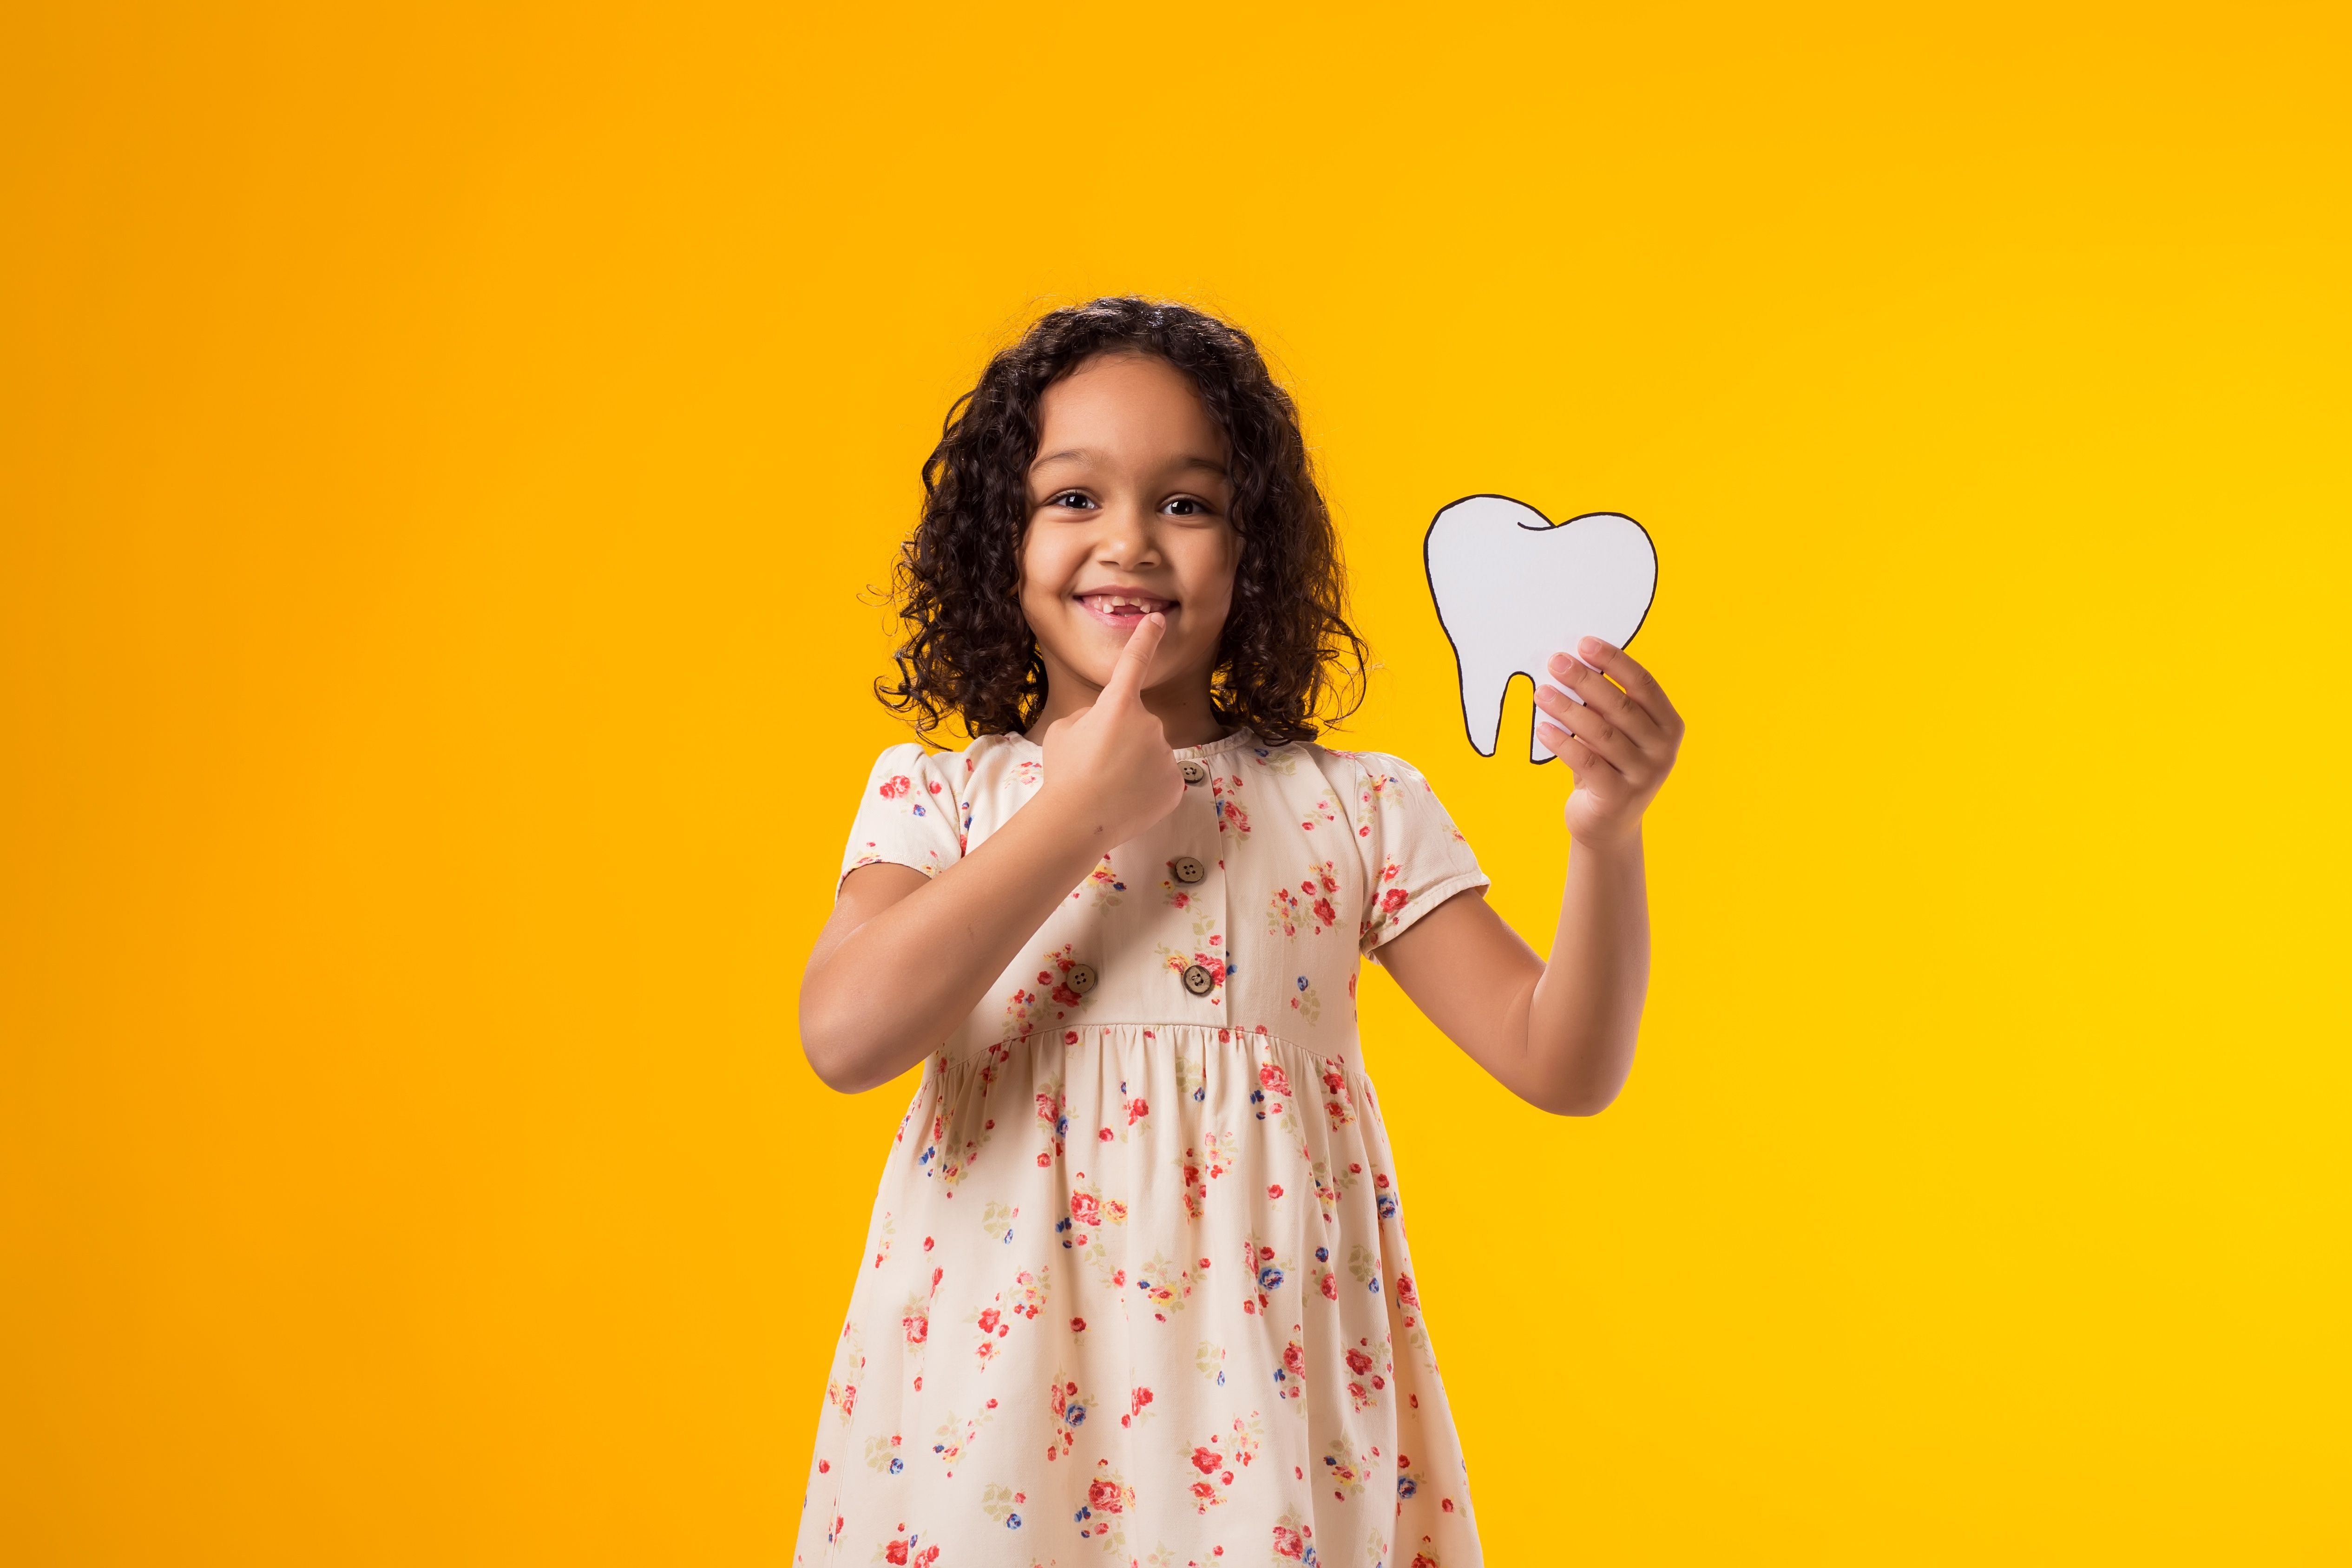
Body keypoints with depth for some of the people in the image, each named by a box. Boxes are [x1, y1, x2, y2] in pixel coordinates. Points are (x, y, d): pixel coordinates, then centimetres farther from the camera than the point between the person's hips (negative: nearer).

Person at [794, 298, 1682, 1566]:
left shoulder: (1360, 811, 4)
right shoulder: (936, 796, 4)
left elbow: (1565, 1064, 0)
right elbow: (846, 1036, -15)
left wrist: (1606, 840, -17)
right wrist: (1082, 809, -11)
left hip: (1262, 1377, 1)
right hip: (999, 1359, 0)